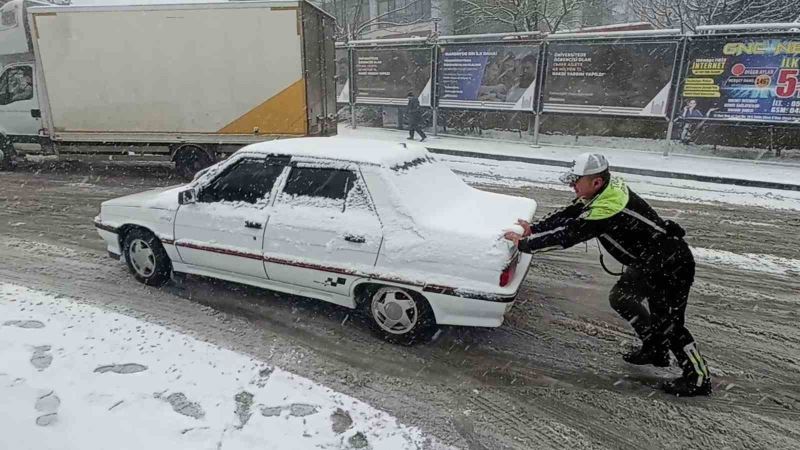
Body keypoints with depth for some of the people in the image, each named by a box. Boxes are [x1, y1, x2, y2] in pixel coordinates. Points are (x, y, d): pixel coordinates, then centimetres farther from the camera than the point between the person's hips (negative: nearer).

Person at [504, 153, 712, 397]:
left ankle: (698, 378, 16)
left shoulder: (608, 209, -32)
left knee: (671, 323, -2)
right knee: (621, 298, 15)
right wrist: (534, 228, -3)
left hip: (673, 265, -10)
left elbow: (569, 235, -29)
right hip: (649, 260, 10)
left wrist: (524, 243, -22)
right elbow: (569, 213, 3)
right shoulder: (607, 189, -4)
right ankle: (655, 349, 30)